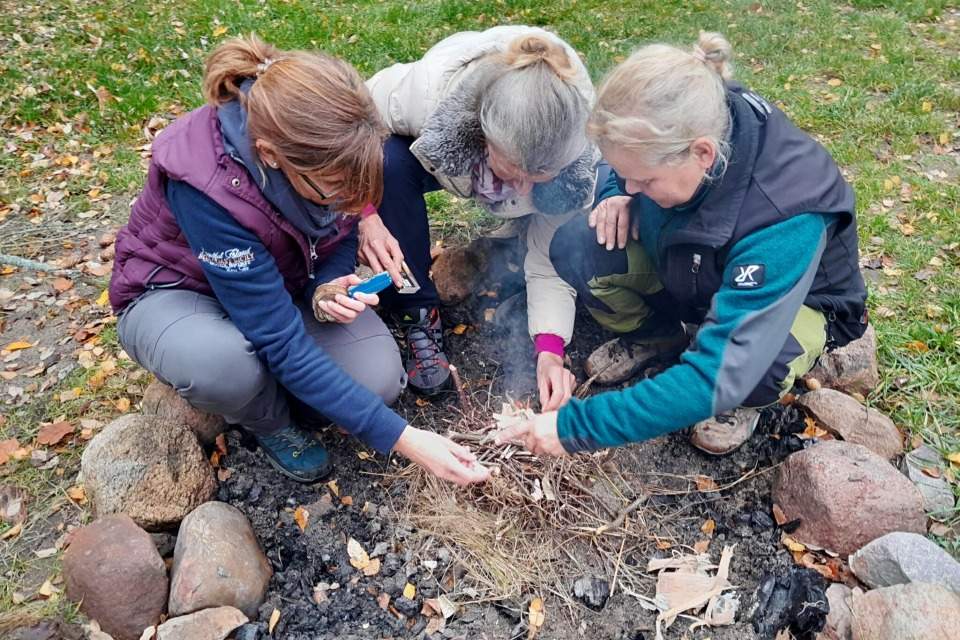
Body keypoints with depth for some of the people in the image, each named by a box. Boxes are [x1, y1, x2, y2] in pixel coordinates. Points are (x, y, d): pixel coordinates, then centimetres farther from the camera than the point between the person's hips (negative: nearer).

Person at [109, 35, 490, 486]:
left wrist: (328, 289, -27)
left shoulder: (321, 139, -23)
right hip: (176, 291, -3)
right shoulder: (205, 187, -38)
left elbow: (342, 233, -3)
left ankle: (262, 386, 9)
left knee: (377, 376, -21)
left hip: (279, 282, 4)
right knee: (224, 364, -40)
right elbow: (283, 344, -36)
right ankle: (269, 421, -3)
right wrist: (403, 440, -36)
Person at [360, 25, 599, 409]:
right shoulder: (429, 89, -41)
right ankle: (418, 318, -17)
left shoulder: (578, 154, -35)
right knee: (389, 162, -35)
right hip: (438, 151, 0)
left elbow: (552, 262, -26)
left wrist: (550, 353, -38)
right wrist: (365, 214, -37)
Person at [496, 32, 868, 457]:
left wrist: (575, 426, -41)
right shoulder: (675, 128, -24)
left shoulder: (785, 224, -40)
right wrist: (618, 197, -24)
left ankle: (741, 398, -2)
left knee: (754, 366, -41)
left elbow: (716, 374, -43)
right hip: (687, 268, 5)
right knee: (574, 248, -21)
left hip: (798, 300, -4)